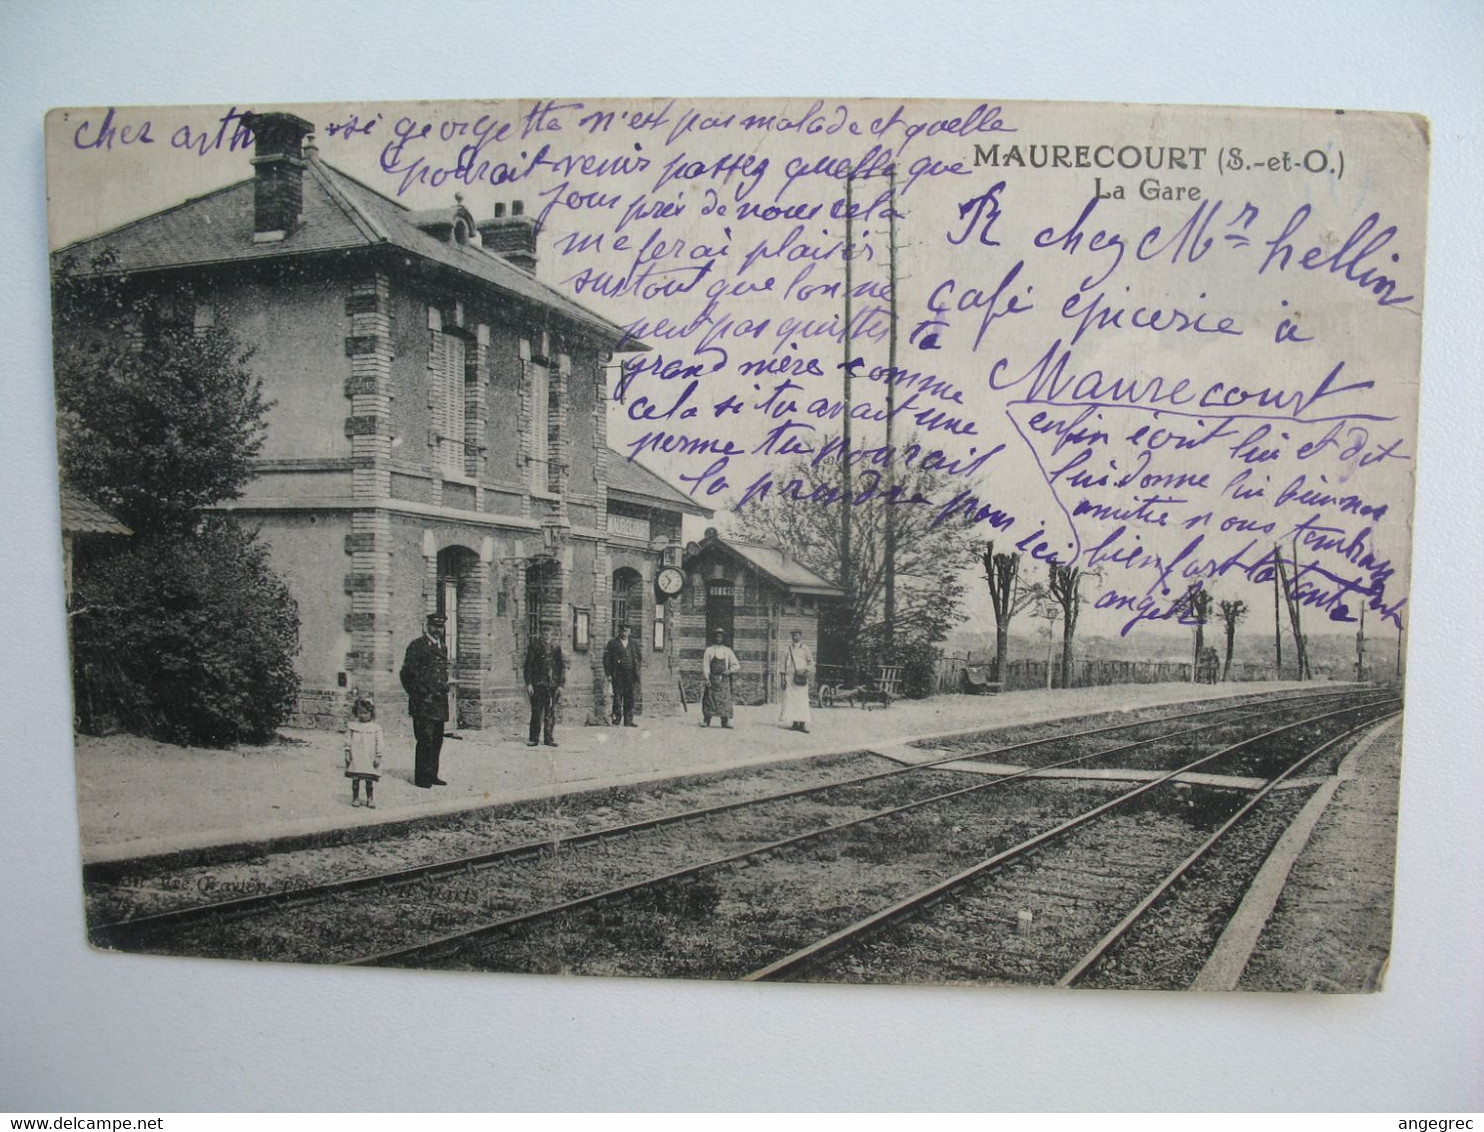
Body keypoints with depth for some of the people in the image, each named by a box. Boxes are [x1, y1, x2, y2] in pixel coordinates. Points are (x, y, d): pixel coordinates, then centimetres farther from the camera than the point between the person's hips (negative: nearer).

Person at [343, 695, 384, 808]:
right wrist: (347, 753, 0)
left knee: (369, 780, 2)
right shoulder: (352, 725, 5)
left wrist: (378, 756, -4)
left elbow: (379, 743, 1)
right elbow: (348, 740, 6)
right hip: (355, 758, 1)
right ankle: (355, 798, 18)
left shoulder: (376, 727, 1)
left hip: (370, 759, -1)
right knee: (355, 779, 5)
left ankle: (370, 799, 13)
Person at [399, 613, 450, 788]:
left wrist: (444, 686, 14)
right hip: (423, 702, -7)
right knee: (425, 739, -8)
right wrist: (417, 694, -8)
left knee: (437, 740, 10)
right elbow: (407, 672, -7)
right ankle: (421, 777, -1)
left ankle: (432, 774, 18)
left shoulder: (442, 648, 18)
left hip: (440, 701, 7)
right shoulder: (417, 646, -5)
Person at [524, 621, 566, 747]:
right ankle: (533, 738, 7)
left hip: (553, 685, 2)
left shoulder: (556, 647, 6)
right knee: (536, 712, 0)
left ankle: (549, 738, 10)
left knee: (551, 713, 3)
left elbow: (562, 667, 8)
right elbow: (528, 665, 0)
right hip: (537, 684, -2)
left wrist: (561, 685, 2)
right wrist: (528, 683, -6)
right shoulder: (534, 646, 1)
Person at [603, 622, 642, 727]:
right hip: (617, 674, -2)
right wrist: (608, 674, -4)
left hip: (630, 674, 2)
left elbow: (638, 659, 17)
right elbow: (606, 659, 4)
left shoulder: (634, 643, 14)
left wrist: (636, 674, 8)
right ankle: (616, 720, 1)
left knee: (629, 698, 1)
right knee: (617, 697, -5)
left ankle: (628, 721, 5)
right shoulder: (612, 643, 5)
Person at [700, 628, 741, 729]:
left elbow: (736, 665, 12)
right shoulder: (709, 650, 9)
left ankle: (726, 721, -6)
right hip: (712, 679, -1)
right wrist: (706, 678, -8)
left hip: (724, 679, 1)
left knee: (725, 699, -6)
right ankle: (706, 721, -3)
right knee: (709, 699, -6)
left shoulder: (728, 651, 13)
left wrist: (729, 670, -7)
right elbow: (705, 665, 3)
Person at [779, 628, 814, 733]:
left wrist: (805, 670, -12)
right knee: (790, 700, -2)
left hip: (801, 677, -2)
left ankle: (802, 723, -7)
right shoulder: (788, 650, 12)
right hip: (790, 677, 2)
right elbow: (783, 663, 11)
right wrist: (782, 677, 4)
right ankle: (795, 723, 2)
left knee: (802, 700, -7)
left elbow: (811, 662, 5)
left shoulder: (805, 649, 7)